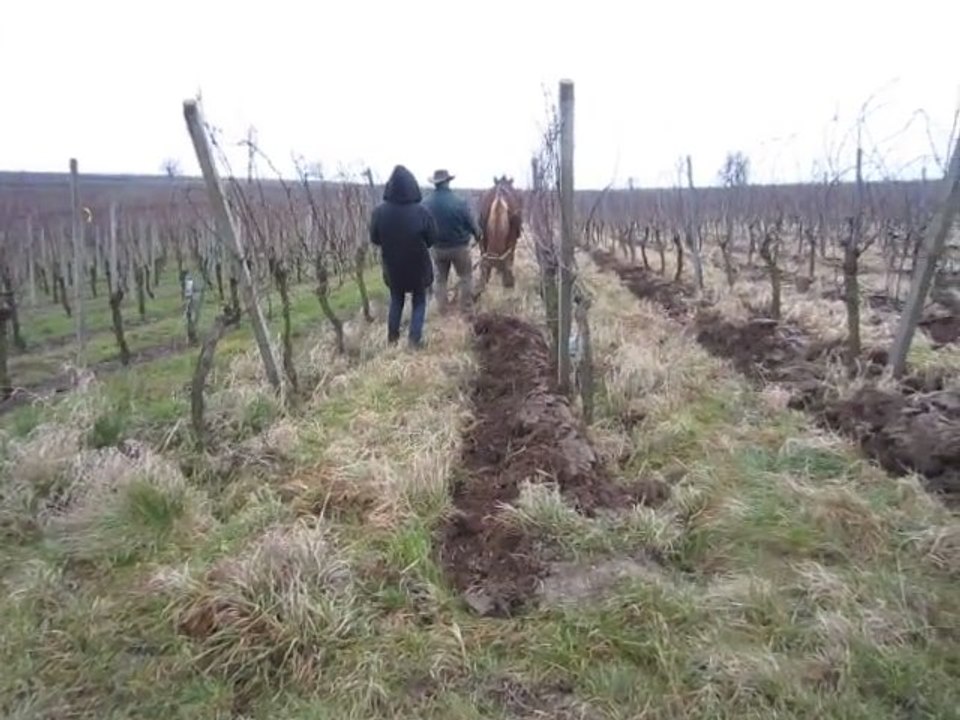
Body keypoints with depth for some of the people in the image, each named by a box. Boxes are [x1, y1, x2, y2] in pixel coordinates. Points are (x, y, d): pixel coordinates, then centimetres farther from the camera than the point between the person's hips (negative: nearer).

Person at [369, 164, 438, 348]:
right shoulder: (421, 212, -23)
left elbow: (374, 239, -4)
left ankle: (392, 336, 31)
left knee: (396, 299, 24)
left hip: (392, 265, 2)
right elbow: (432, 238, -10)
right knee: (419, 300, 17)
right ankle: (415, 339, 14)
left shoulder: (379, 211, -17)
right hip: (418, 265, -2)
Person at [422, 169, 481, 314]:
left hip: (437, 247, 3)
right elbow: (471, 223, -10)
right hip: (459, 246, -3)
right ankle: (466, 307, 20)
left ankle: (441, 307, 27)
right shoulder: (459, 201, -21)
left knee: (440, 277, 21)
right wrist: (478, 235, 11)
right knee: (466, 277, 15)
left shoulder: (426, 203, -11)